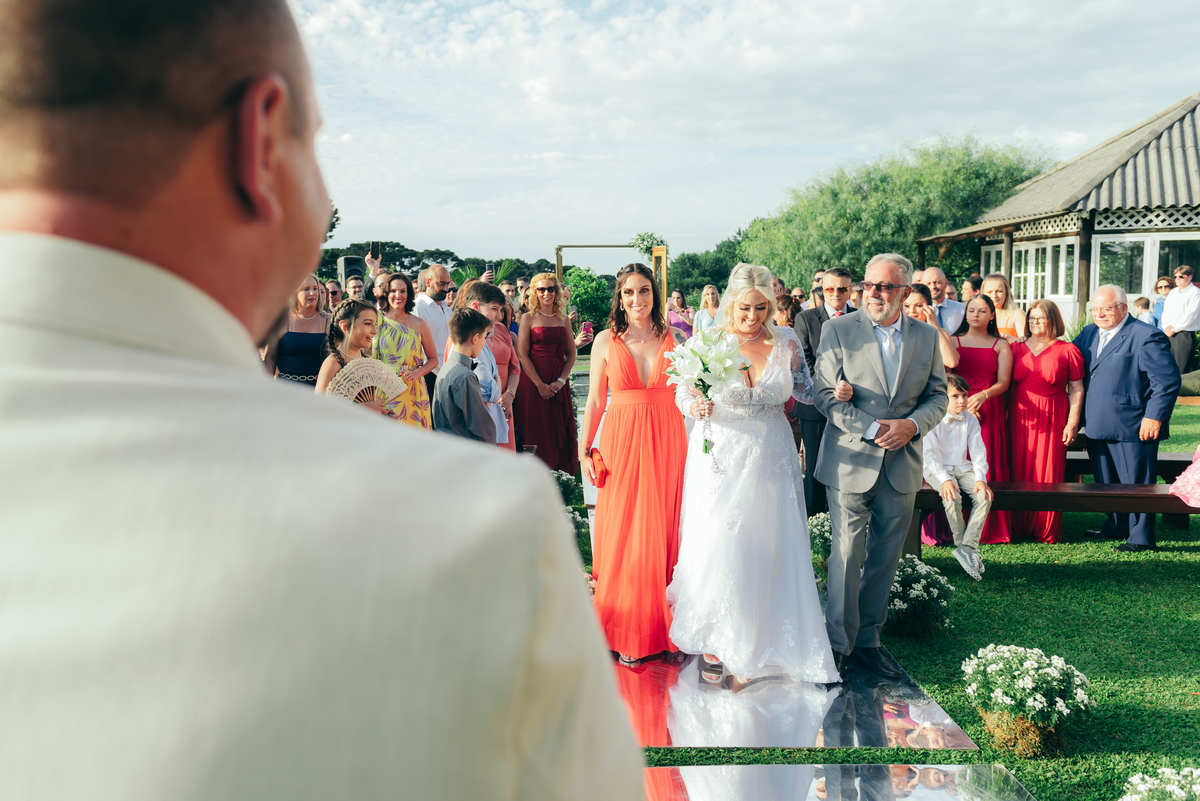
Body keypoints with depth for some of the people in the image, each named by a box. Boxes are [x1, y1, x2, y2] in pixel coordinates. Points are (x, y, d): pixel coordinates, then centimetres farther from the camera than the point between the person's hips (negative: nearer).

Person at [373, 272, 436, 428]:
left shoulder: (419, 324, 3)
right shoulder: (377, 321, 4)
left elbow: (433, 359, 10)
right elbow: (368, 356, 11)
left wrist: (417, 372, -7)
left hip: (411, 391, 0)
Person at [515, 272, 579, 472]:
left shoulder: (563, 320, 11)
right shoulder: (528, 318, 0)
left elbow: (571, 354, 10)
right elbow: (522, 354, -6)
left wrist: (561, 380, -5)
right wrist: (540, 384, -12)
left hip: (559, 384, 4)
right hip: (533, 382, -3)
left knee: (559, 431, 3)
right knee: (537, 431, -2)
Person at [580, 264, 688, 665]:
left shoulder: (674, 338, 5)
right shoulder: (606, 341, 3)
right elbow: (595, 401, 5)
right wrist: (585, 450, 2)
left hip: (666, 442, 1)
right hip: (621, 441, -1)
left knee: (663, 529, 4)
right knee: (621, 531, 1)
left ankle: (662, 623, 18)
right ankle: (625, 631, 13)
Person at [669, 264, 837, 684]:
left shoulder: (786, 344, -3)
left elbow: (806, 392, 9)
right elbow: (683, 392, 2)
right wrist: (695, 406, -19)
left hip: (770, 458, 1)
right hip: (720, 458, -1)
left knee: (768, 548, 4)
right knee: (717, 545, 1)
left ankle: (758, 641, 20)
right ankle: (717, 635, 23)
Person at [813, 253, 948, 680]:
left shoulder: (927, 336, 5)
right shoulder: (838, 330, -4)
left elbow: (938, 396, 8)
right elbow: (826, 395, -8)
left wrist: (912, 424, -12)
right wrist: (871, 430, -18)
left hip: (902, 466, 3)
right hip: (851, 463, -3)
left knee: (885, 558, 12)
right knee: (846, 556, -2)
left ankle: (867, 638, 27)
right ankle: (838, 642, 13)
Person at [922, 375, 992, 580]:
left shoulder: (971, 420, 7)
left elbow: (978, 452, 4)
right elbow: (929, 453, -12)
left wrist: (980, 478, -13)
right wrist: (944, 480, -25)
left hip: (963, 469, 4)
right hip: (937, 470, -4)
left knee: (984, 496, -24)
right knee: (952, 497, -34)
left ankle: (968, 547, -26)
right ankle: (963, 545, -18)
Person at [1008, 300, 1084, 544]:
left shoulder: (1067, 350, 3)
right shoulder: (1016, 349, 10)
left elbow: (1076, 389, 2)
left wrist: (1073, 422, -5)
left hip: (1053, 418, -2)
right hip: (1020, 418, 2)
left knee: (1049, 473, -1)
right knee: (1019, 471, 2)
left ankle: (1047, 531, 8)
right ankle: (1019, 528, 11)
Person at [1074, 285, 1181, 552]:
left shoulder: (1147, 336, -10)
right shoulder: (1088, 333, 13)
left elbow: (1167, 380, -13)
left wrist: (1154, 417, -17)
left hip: (1133, 428, -8)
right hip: (1097, 428, 8)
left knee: (1136, 483, 1)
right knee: (1107, 482, 18)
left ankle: (1141, 538, 10)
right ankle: (1117, 527, 33)